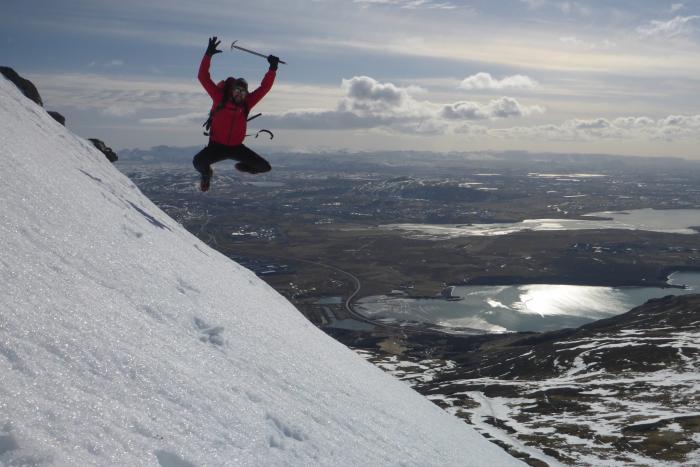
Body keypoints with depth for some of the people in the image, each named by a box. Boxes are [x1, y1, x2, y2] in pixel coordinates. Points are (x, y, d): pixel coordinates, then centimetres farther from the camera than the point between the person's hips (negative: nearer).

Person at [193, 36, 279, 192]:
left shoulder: (247, 103, -1)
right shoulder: (220, 97, -7)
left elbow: (264, 87, 3)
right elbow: (203, 77, -13)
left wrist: (272, 69, -6)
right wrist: (208, 55, -20)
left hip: (237, 147, 3)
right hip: (217, 146, -3)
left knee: (264, 167, -7)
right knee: (198, 161, -32)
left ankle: (243, 166, 29)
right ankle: (206, 173, 9)